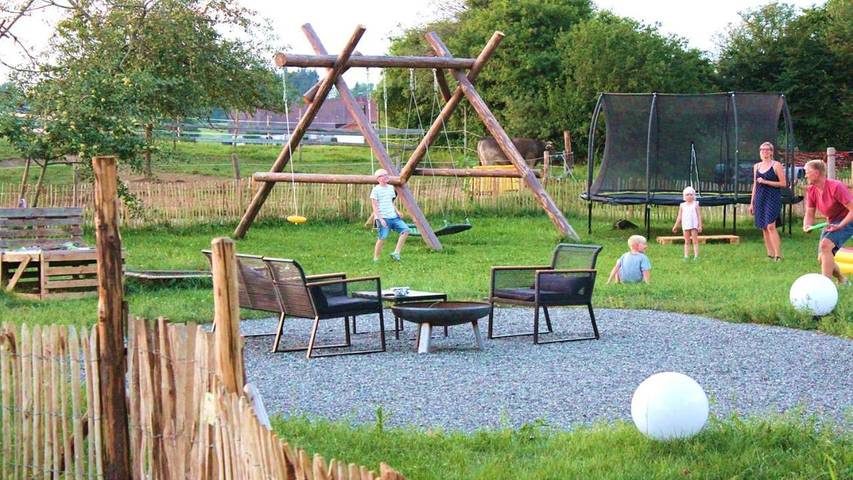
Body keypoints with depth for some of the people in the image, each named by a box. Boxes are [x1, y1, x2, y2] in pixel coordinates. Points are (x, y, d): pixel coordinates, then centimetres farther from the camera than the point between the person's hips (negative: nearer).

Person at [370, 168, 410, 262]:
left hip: (393, 217, 6)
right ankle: (376, 259, 1)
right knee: (382, 237, -12)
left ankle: (396, 253, -8)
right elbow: (374, 206, -8)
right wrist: (380, 219, -17)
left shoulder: (391, 188, 16)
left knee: (405, 230, -9)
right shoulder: (376, 190, -4)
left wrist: (397, 211, 7)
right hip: (383, 218, -6)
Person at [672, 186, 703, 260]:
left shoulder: (695, 204, 2)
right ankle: (686, 256, 6)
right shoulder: (682, 205, 8)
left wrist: (700, 225, -5)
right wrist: (675, 226, 11)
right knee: (687, 242, 6)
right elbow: (679, 216, 13)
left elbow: (699, 215, 1)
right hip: (685, 225, 2)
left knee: (695, 241, -2)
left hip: (694, 225, -2)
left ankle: (696, 256, -2)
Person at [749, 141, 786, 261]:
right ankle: (770, 254, 10)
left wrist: (765, 182, -14)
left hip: (773, 198, -6)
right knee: (764, 228, 5)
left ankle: (778, 255, -15)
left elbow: (783, 184, -7)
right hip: (760, 198, 6)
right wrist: (752, 203, 17)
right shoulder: (756, 166, 14)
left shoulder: (776, 165, -3)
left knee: (770, 226, -16)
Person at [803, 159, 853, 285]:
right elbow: (809, 214, 0)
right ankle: (842, 280, 39)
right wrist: (807, 225, -23)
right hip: (831, 223, 8)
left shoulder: (836, 187, -26)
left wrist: (839, 226, -34)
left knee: (825, 245, -31)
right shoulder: (811, 191, -4)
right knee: (822, 259, 10)